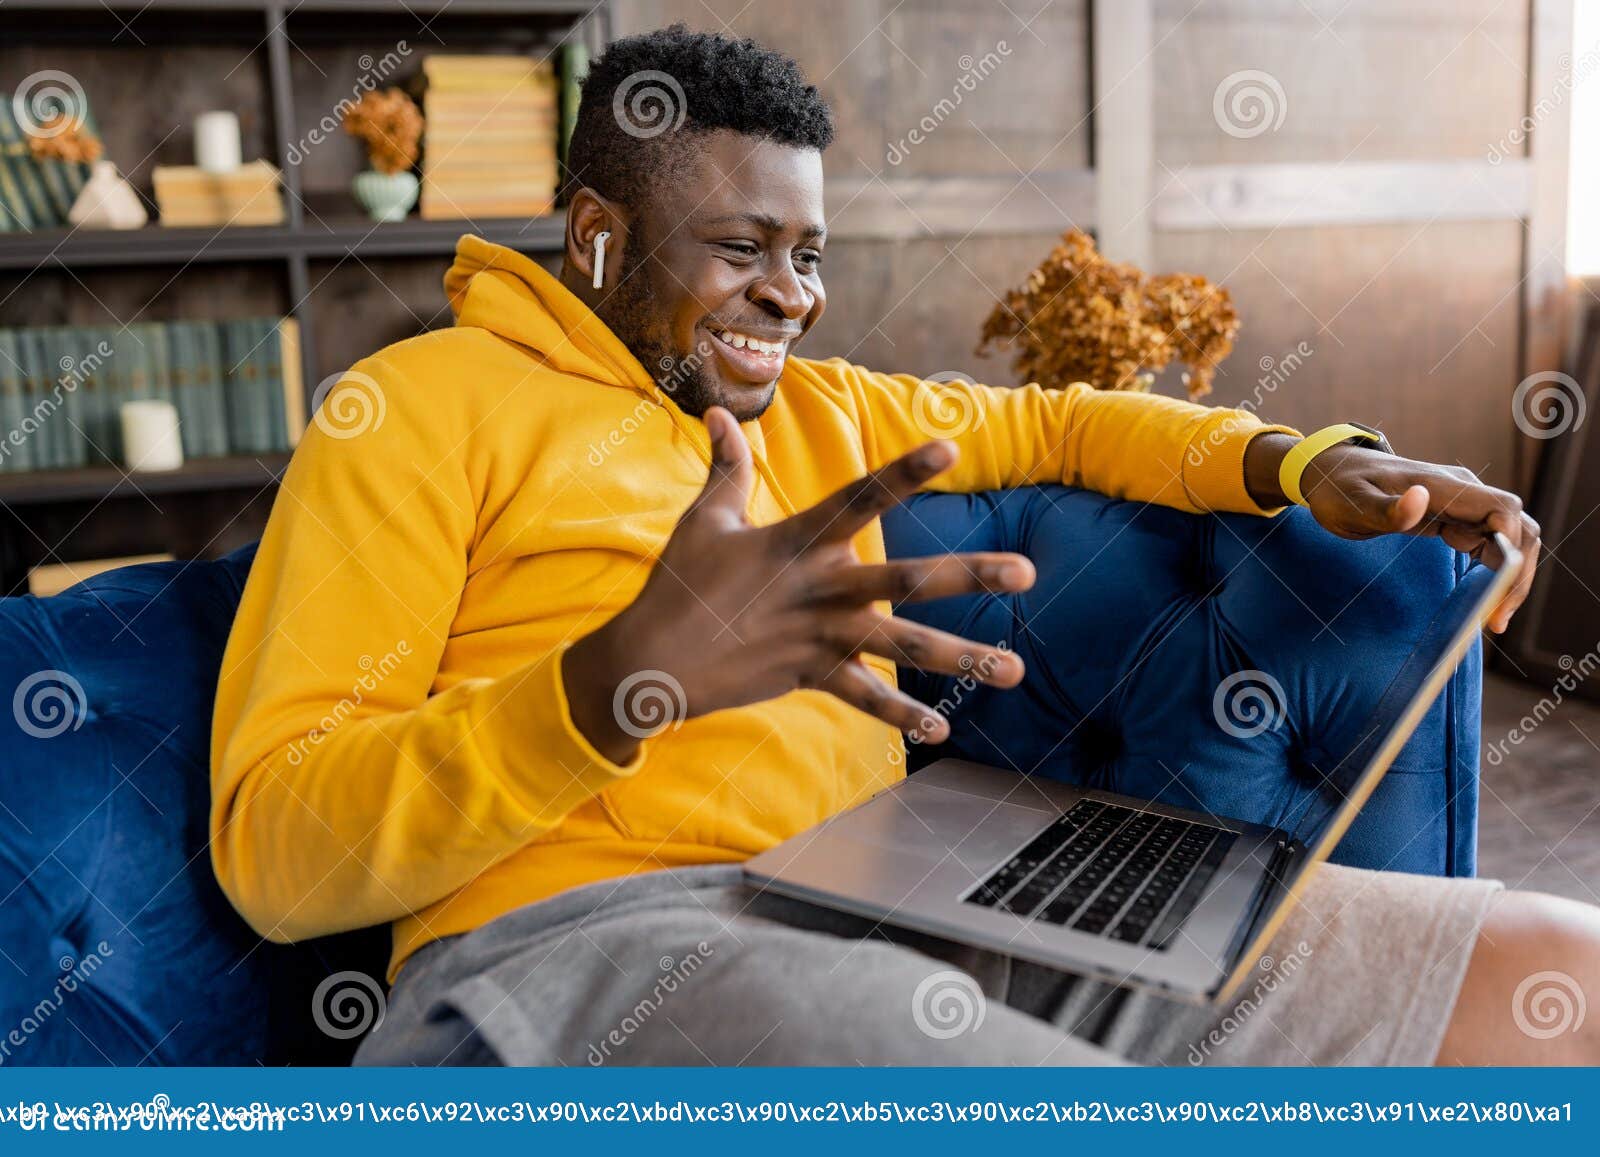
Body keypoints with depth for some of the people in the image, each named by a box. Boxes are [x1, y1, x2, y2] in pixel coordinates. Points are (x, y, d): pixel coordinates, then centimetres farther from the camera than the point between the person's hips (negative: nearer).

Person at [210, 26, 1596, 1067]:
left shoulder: (822, 409, 24)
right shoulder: (421, 406, 4)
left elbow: (1045, 422, 35)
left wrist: (1299, 464, 15)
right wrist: (622, 679, -22)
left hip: (891, 905, 7)